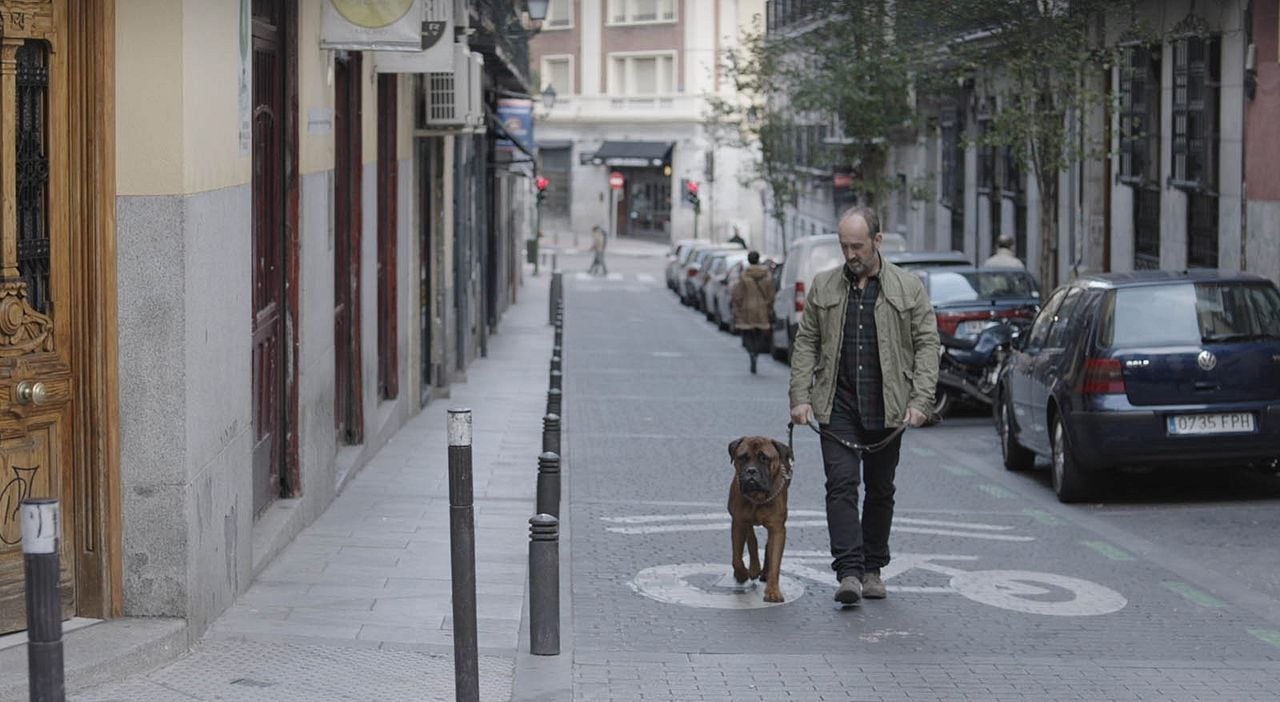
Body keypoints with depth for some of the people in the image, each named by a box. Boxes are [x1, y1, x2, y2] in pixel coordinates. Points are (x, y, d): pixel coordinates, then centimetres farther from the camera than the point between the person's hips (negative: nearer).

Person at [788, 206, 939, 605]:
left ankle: (873, 569, 22)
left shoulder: (908, 289, 2)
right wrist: (801, 396, -1)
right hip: (838, 406, 0)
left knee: (880, 490, 9)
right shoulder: (824, 287, 8)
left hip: (886, 407, 0)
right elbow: (806, 344, 9)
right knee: (842, 485, -12)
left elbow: (927, 345, 1)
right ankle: (848, 572, -17)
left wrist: (920, 400, -9)